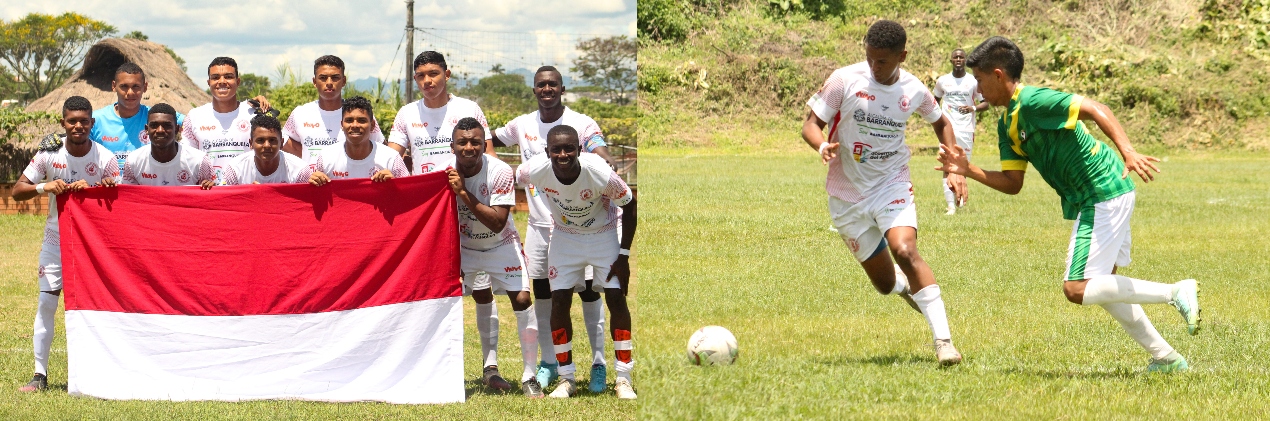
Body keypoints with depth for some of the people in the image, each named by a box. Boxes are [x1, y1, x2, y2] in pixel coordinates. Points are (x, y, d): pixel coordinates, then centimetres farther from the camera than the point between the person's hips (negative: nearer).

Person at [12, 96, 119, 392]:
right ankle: (40, 375, -3)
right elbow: (17, 191, -7)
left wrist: (90, 190, -26)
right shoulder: (49, 154, -8)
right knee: (46, 303, -5)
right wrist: (44, 186, -26)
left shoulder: (105, 158, -10)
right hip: (56, 238, 1)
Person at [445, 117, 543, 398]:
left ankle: (529, 376, -5)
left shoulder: (500, 172, -28)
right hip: (465, 246, 3)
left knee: (522, 300, -13)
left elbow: (498, 223, -35)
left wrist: (463, 193, -40)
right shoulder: (444, 172, -20)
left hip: (501, 245, -3)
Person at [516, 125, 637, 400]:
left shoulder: (599, 173, -33)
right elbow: (508, 179, -5)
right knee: (559, 301, -4)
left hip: (604, 235, -2)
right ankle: (567, 380, 8)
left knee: (616, 298, -8)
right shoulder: (536, 170, -29)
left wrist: (624, 255, -15)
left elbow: (629, 205, -17)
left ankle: (623, 379, 0)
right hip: (565, 236, 2)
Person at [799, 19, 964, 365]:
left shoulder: (914, 91, -5)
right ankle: (908, 286, 44)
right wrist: (822, 145, -31)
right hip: (847, 195, 1)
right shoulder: (845, 80, -12)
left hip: (892, 186, 0)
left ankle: (943, 339, -23)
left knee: (905, 251, -27)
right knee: (884, 283, 5)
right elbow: (811, 123, -8)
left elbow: (941, 122, 16)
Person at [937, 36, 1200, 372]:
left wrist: (1128, 152, -36)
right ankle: (1166, 357, 23)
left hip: (1104, 196, -11)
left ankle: (1176, 293, -9)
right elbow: (1012, 183, 13)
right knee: (1102, 286, 19)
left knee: (1077, 289, -11)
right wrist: (968, 170, 1)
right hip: (1093, 200, 11)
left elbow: (1094, 109, -26)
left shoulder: (1032, 102, -17)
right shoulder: (1007, 124, 13)